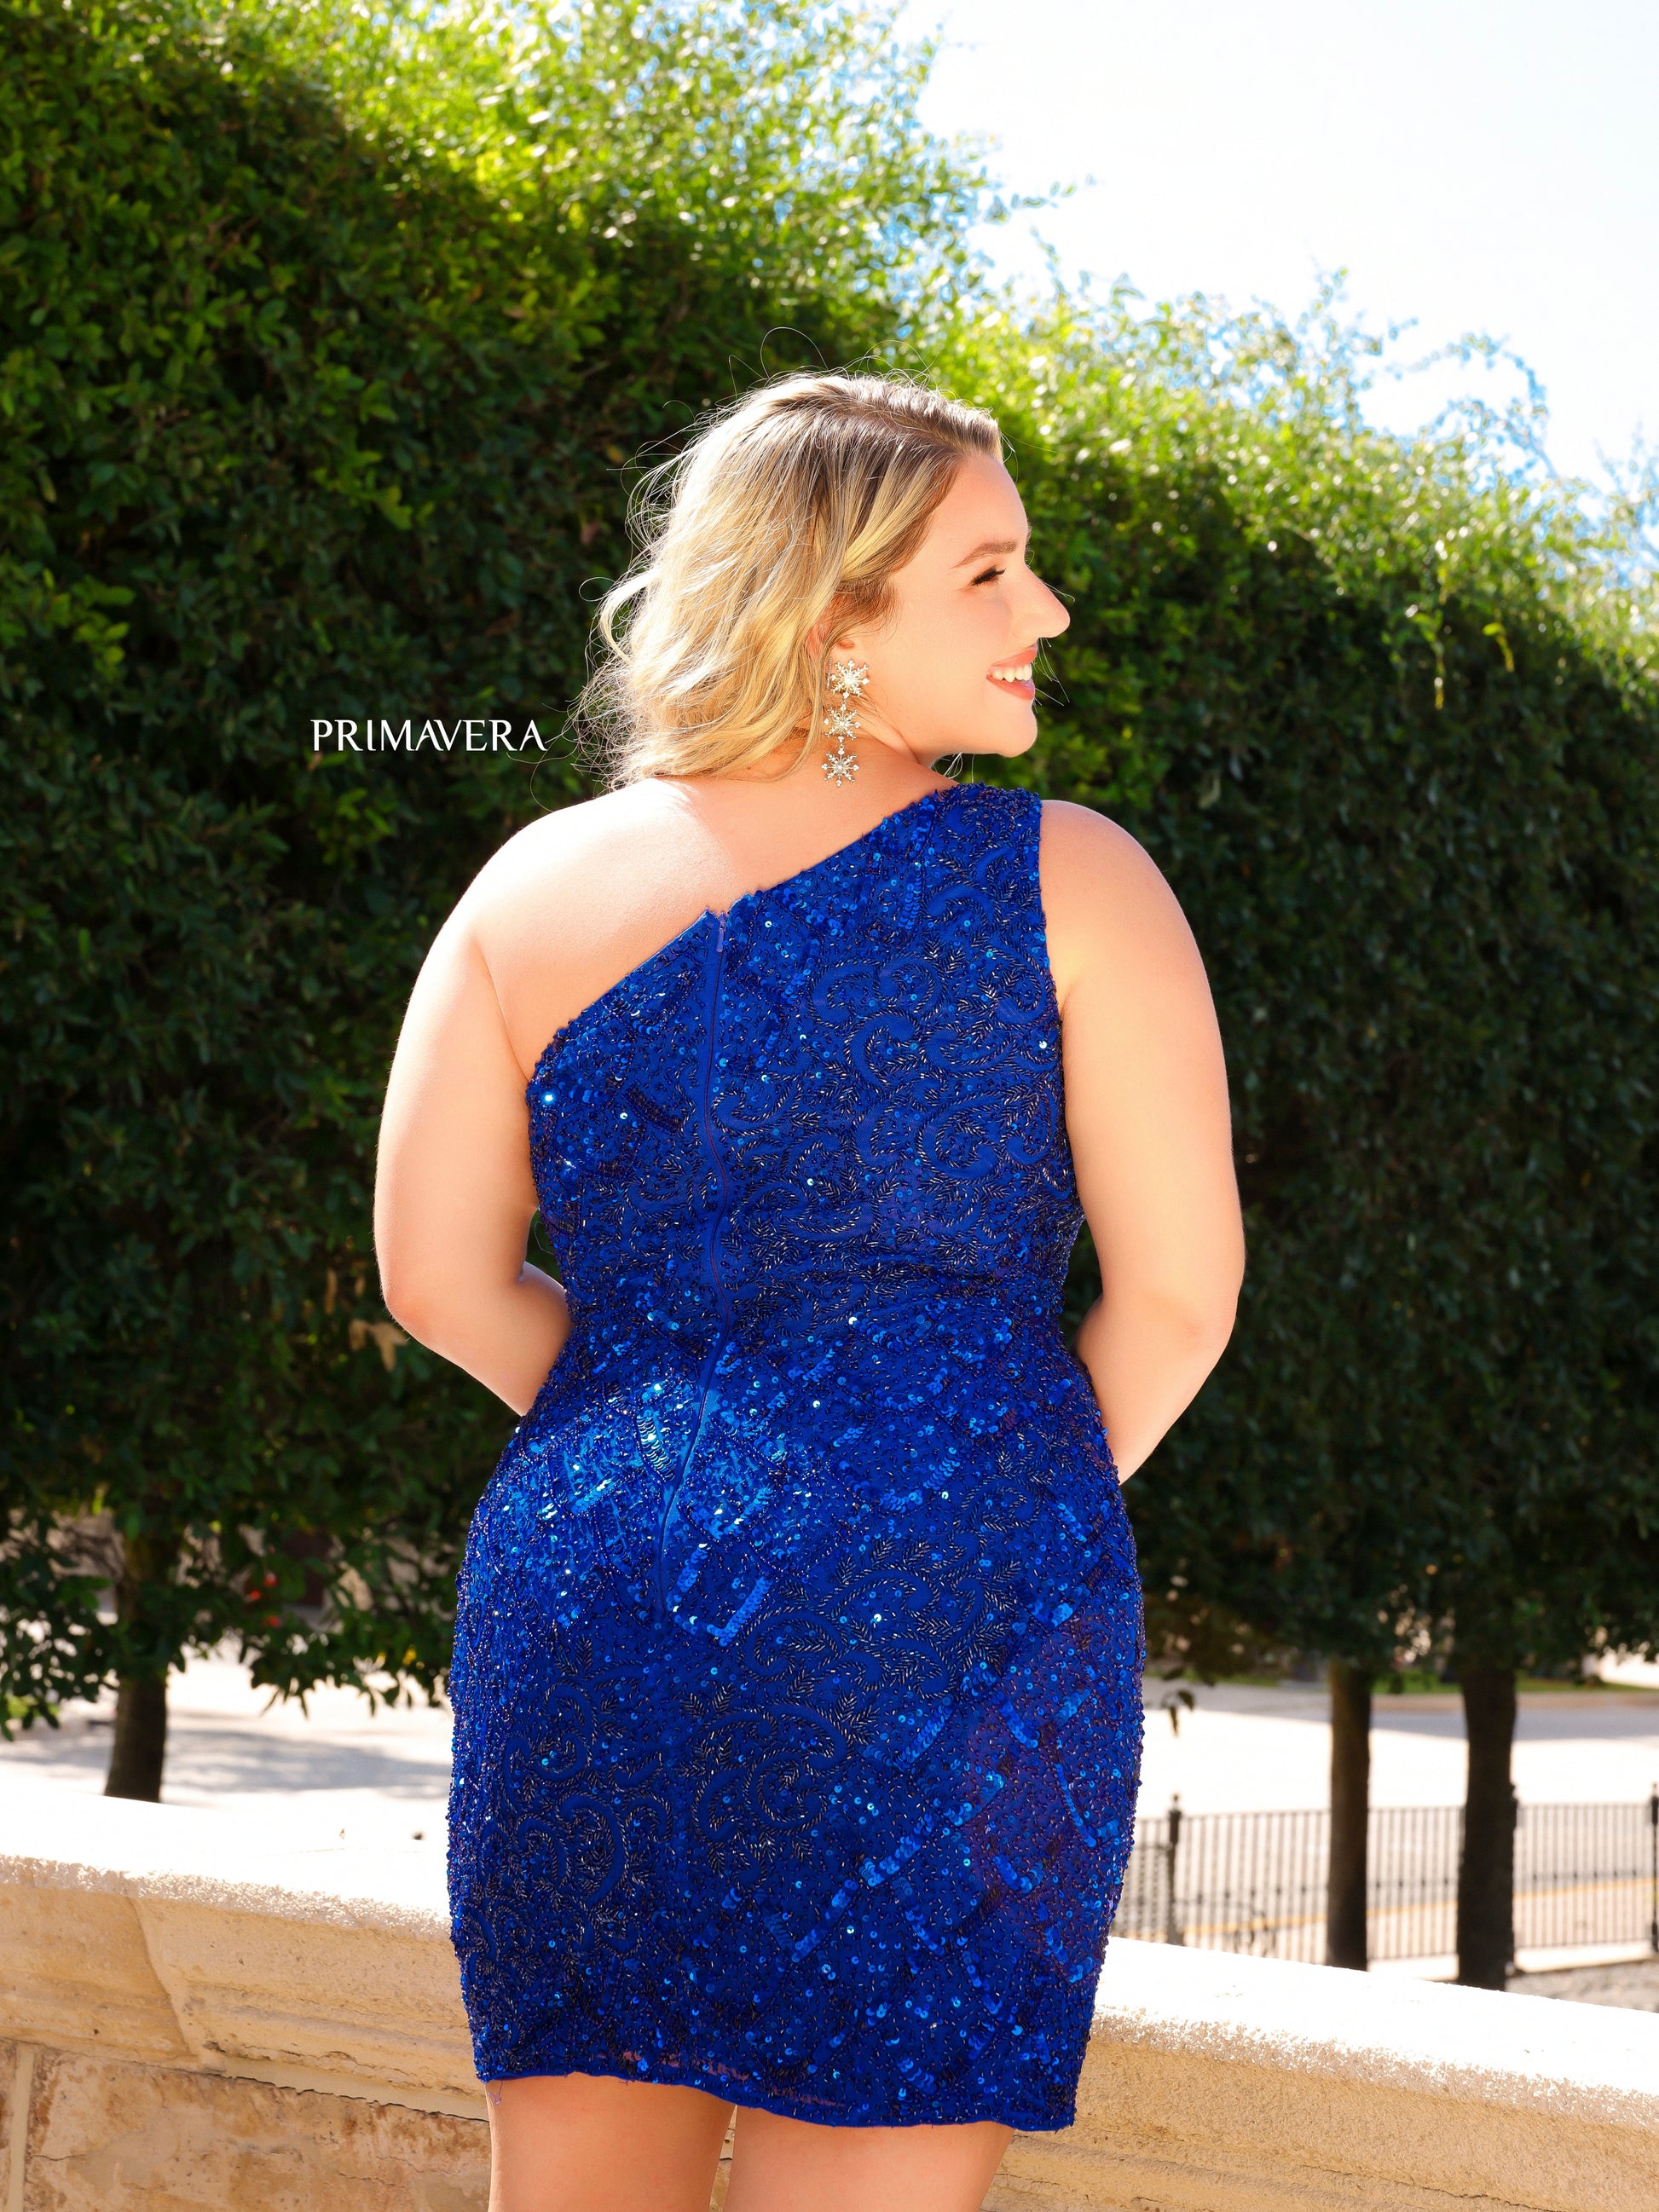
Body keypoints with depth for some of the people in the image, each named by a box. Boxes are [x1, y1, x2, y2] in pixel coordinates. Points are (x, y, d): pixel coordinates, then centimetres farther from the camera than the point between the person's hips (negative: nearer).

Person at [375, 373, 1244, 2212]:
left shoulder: (537, 887, 7)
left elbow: (436, 1273, 5)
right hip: (936, 1621, -3)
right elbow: (1182, 1288, -5)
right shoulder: (1069, 883, -3)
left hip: (582, 1596, 4)